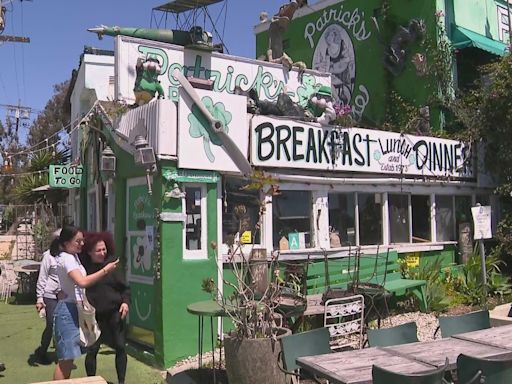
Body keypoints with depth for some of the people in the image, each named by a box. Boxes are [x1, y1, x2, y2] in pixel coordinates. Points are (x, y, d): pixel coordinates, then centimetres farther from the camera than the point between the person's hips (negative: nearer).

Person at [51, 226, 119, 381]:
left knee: (69, 356, 15)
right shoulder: (66, 258, -17)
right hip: (68, 309, -10)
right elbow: (82, 282, -30)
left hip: (75, 308, 10)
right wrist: (106, 270, -26)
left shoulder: (73, 257, 14)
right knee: (66, 357, -7)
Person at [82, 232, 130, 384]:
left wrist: (125, 301, -8)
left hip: (115, 312, 2)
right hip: (94, 315, -1)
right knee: (92, 350, 3)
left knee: (120, 347, 3)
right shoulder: (84, 268, -5)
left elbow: (124, 287, 7)